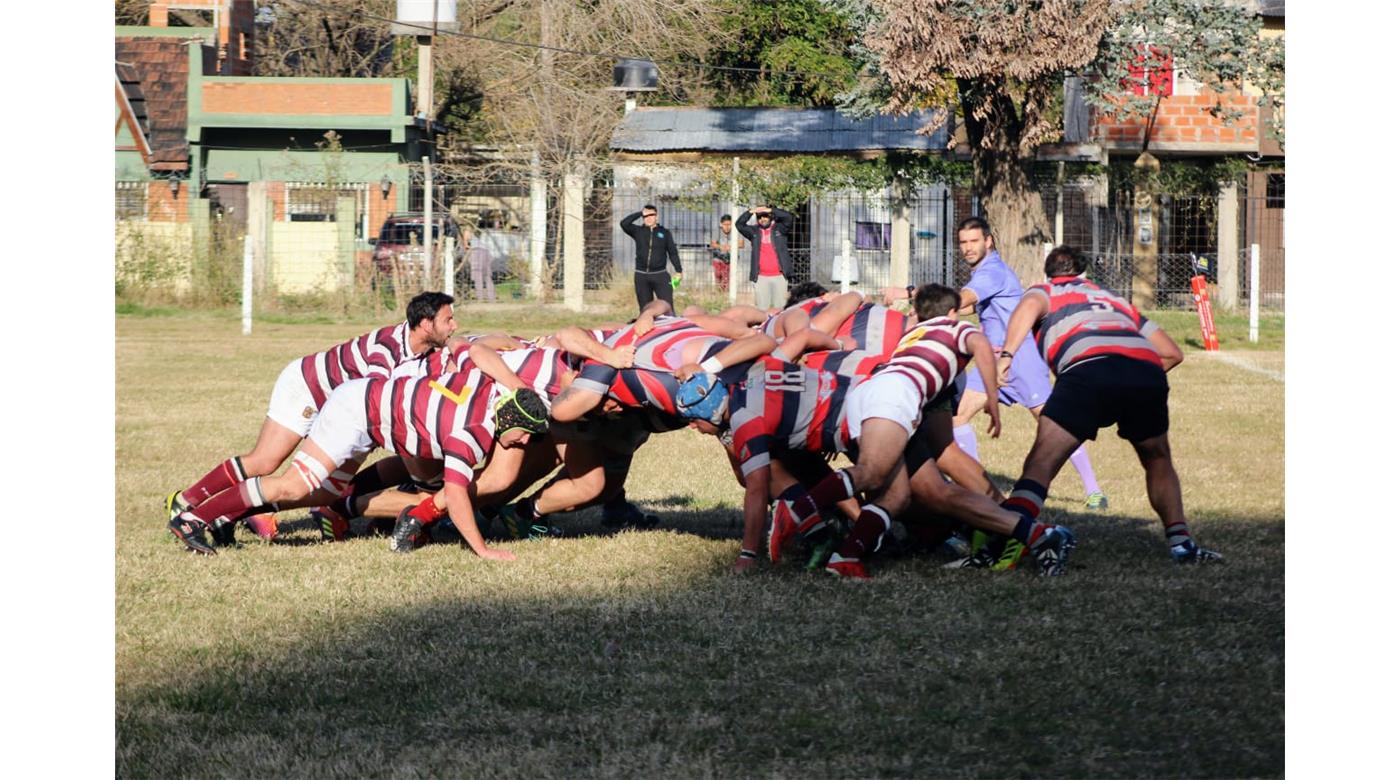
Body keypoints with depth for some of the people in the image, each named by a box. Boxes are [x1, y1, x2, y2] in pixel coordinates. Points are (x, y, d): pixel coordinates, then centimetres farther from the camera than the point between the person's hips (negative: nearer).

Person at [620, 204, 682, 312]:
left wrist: (678, 271, -1)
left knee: (667, 307, -12)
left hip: (660, 275, -1)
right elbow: (624, 223, -9)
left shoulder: (664, 232, 7)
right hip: (641, 276, 2)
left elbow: (673, 252, 6)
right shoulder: (638, 231, 8)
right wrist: (640, 213, -2)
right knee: (645, 309, 6)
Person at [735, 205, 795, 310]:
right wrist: (750, 211, -8)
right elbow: (739, 224, 2)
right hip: (761, 277, 1)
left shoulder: (779, 229, 7)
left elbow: (788, 218, -7)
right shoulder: (754, 231, 11)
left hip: (779, 276, -1)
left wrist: (770, 210, -9)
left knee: (778, 307, 2)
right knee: (762, 308, -1)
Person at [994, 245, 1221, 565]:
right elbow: (1171, 352, 35)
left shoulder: (1044, 292, 28)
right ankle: (1181, 542, 18)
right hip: (1147, 370, 4)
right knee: (1158, 463, 27)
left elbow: (1030, 305, 1)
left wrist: (1007, 353, -9)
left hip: (1089, 366, -4)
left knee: (1041, 464, -6)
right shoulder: (1116, 300, 40)